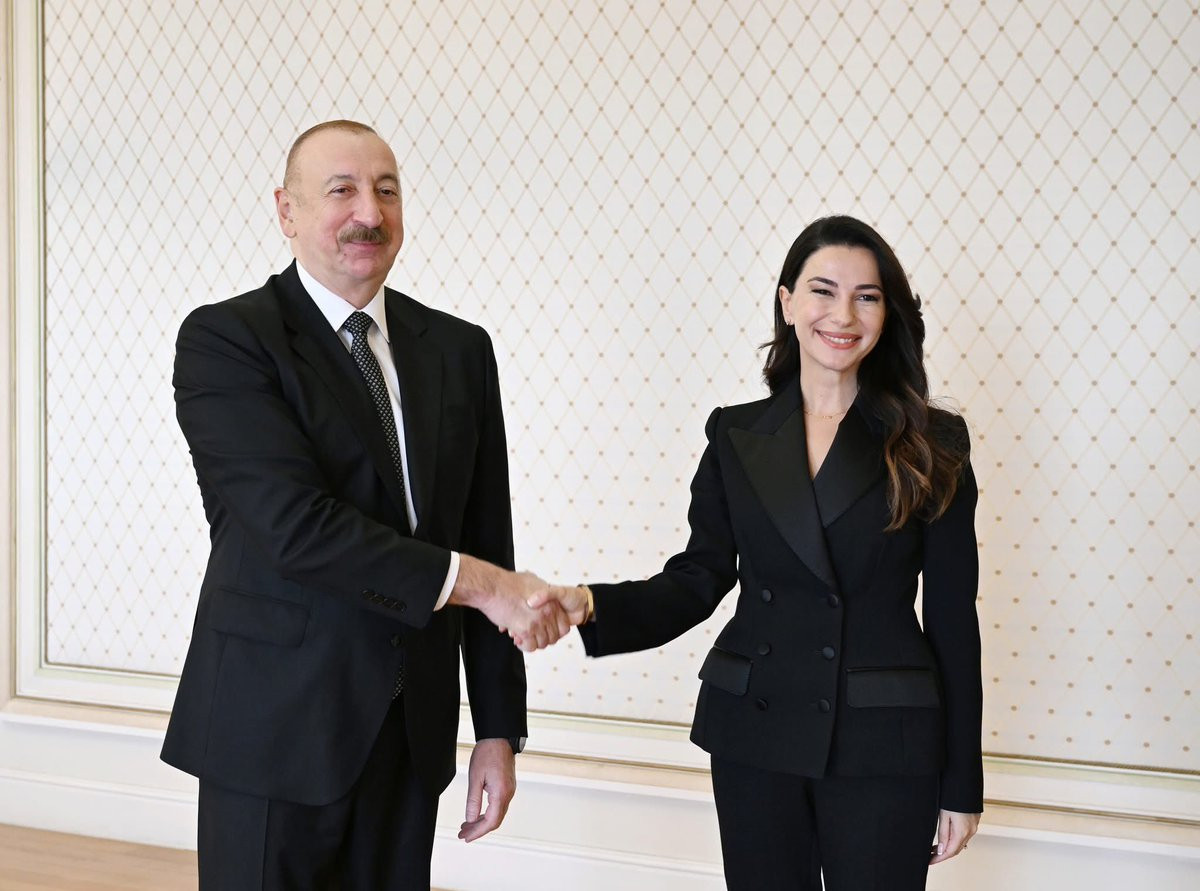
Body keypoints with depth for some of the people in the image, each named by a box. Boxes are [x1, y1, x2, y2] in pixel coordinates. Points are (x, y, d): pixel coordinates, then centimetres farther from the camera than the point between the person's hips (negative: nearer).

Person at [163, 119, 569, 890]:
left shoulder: (459, 351, 7)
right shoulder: (224, 340, -7)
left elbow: (487, 542, 8)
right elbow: (296, 524, -19)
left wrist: (499, 728, 6)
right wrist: (472, 581, -19)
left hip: (413, 736, 4)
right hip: (276, 726, -4)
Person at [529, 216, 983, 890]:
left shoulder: (931, 444, -2)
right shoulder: (736, 436, 4)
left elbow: (953, 617, -2)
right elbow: (697, 580, 2)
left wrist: (962, 784, -1)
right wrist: (594, 606, -18)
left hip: (882, 747, -2)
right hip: (755, 734, 2)